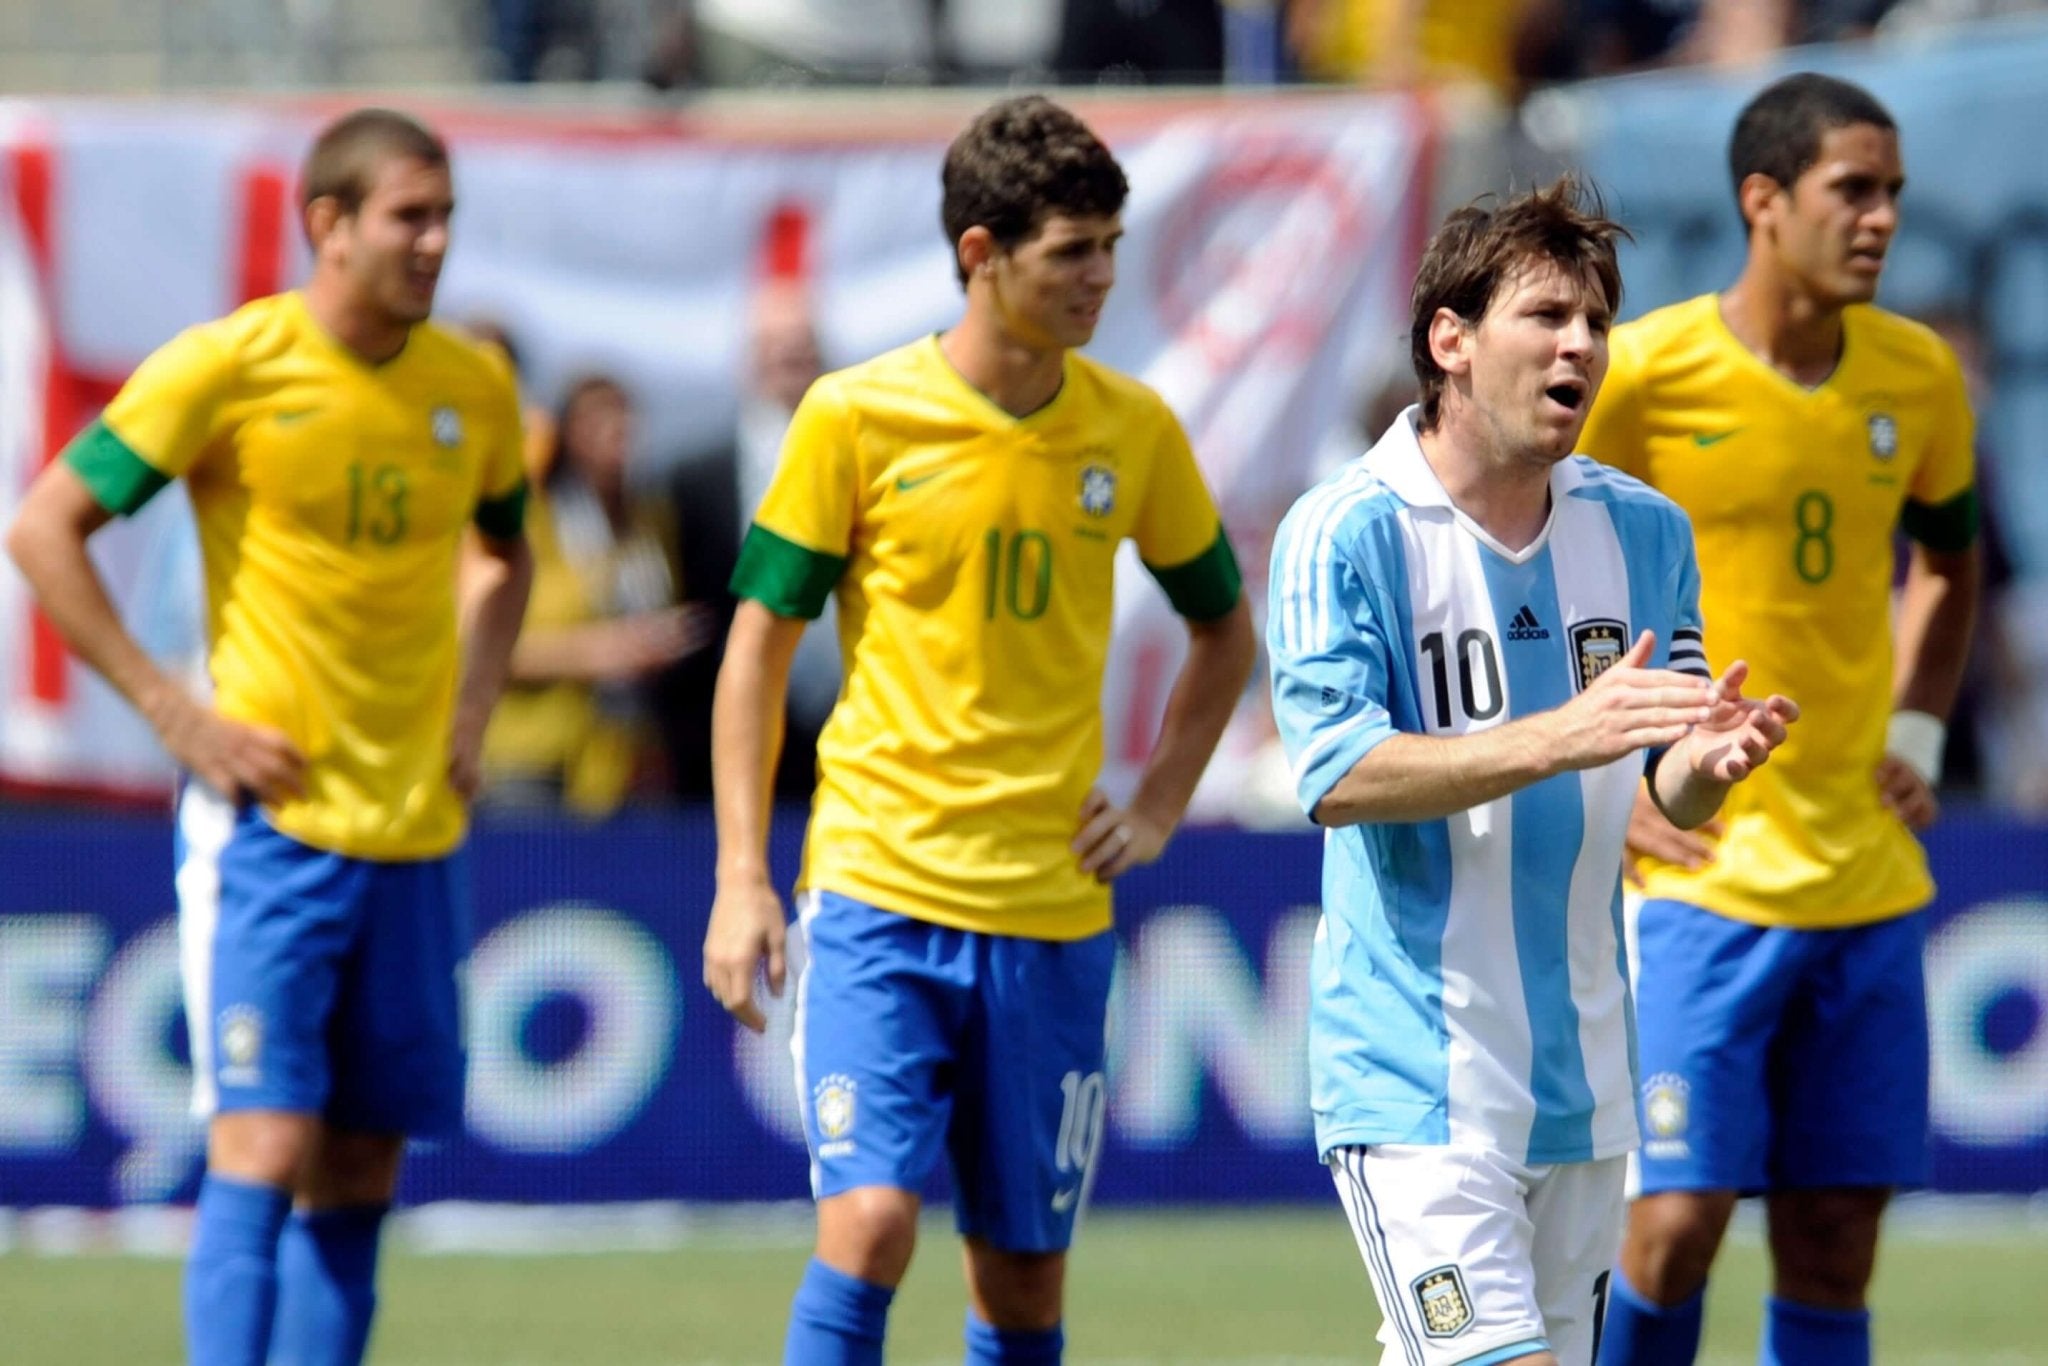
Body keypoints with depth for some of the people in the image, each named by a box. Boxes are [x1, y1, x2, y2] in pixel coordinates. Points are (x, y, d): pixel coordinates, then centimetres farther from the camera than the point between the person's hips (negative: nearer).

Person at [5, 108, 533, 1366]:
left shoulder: (475, 387, 6)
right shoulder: (229, 367, -8)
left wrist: (472, 715, 11)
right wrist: (173, 712, -8)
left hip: (416, 828, 5)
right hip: (270, 819, -5)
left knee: (358, 1179, 5)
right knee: (264, 1145, -14)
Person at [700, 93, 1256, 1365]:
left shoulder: (1134, 430, 4)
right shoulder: (855, 417, -5)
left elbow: (1225, 628, 20)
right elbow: (759, 647, 1)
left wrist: (1159, 806, 8)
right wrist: (742, 879, -5)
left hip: (1054, 912, 3)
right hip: (879, 888, -3)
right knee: (870, 1220, -17)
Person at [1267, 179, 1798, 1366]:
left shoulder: (1642, 529, 7)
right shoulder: (1345, 535, -9)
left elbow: (1671, 796, 8)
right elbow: (1336, 775, -19)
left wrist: (1709, 758, -17)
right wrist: (1562, 737, -29)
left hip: (1582, 1077, 6)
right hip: (1416, 1078, -6)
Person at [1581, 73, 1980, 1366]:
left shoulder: (1918, 376, 5)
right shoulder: (1645, 371, -10)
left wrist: (1917, 738, 12)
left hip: (1867, 876, 4)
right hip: (1698, 873, -4)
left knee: (1833, 1250, 4)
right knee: (1674, 1224, -10)